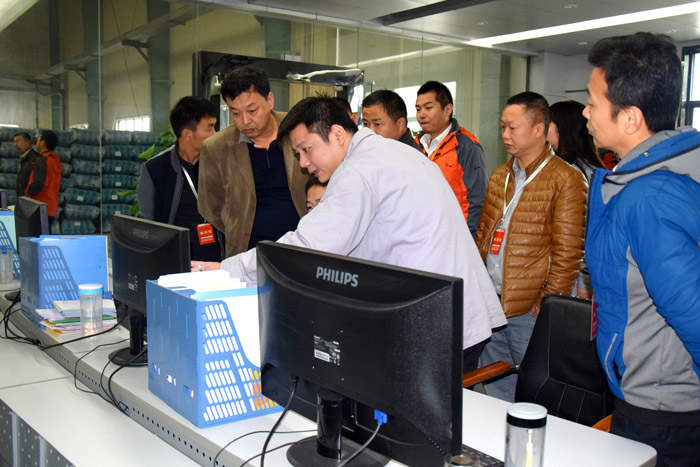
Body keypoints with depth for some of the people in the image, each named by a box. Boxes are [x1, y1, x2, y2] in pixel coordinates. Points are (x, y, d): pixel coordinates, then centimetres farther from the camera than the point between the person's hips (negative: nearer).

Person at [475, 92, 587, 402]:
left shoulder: (566, 180, -7)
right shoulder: (499, 177, 14)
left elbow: (568, 252, -9)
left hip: (530, 311, -6)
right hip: (490, 306, 7)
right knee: (495, 393, 16)